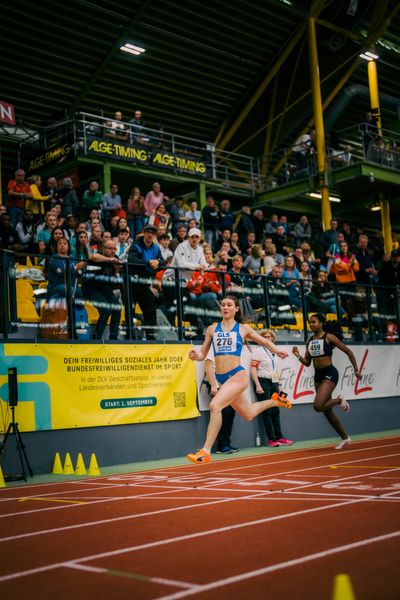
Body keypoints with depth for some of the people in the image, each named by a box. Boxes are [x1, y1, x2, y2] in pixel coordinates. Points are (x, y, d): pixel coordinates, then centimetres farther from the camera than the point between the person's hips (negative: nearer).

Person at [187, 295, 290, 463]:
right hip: (222, 378, 5)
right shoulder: (212, 329, 9)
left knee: (215, 405, -26)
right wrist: (195, 355, -13)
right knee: (248, 414, 20)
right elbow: (203, 354, 11)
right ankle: (274, 401, 50)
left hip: (237, 375, -5)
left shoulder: (243, 329, 4)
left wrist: (277, 351, -7)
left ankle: (205, 451, -19)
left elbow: (265, 342, 13)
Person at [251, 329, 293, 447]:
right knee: (267, 411, -4)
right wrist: (257, 385, -19)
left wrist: (278, 384, 18)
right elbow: (253, 368, -12)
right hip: (263, 382, -6)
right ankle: (271, 439, 0)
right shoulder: (258, 350, -5)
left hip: (273, 383, 6)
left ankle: (279, 437, 11)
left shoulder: (273, 351, 16)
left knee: (276, 411, 6)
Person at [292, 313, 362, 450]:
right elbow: (307, 363, 13)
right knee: (327, 411, 11)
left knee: (318, 406, -24)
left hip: (330, 373, -7)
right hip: (318, 375, 7)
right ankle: (345, 438, 26)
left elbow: (348, 351, -4)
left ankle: (339, 400, 5)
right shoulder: (310, 341, 10)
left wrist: (356, 370, -3)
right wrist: (298, 356, -7)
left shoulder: (329, 337, -7)